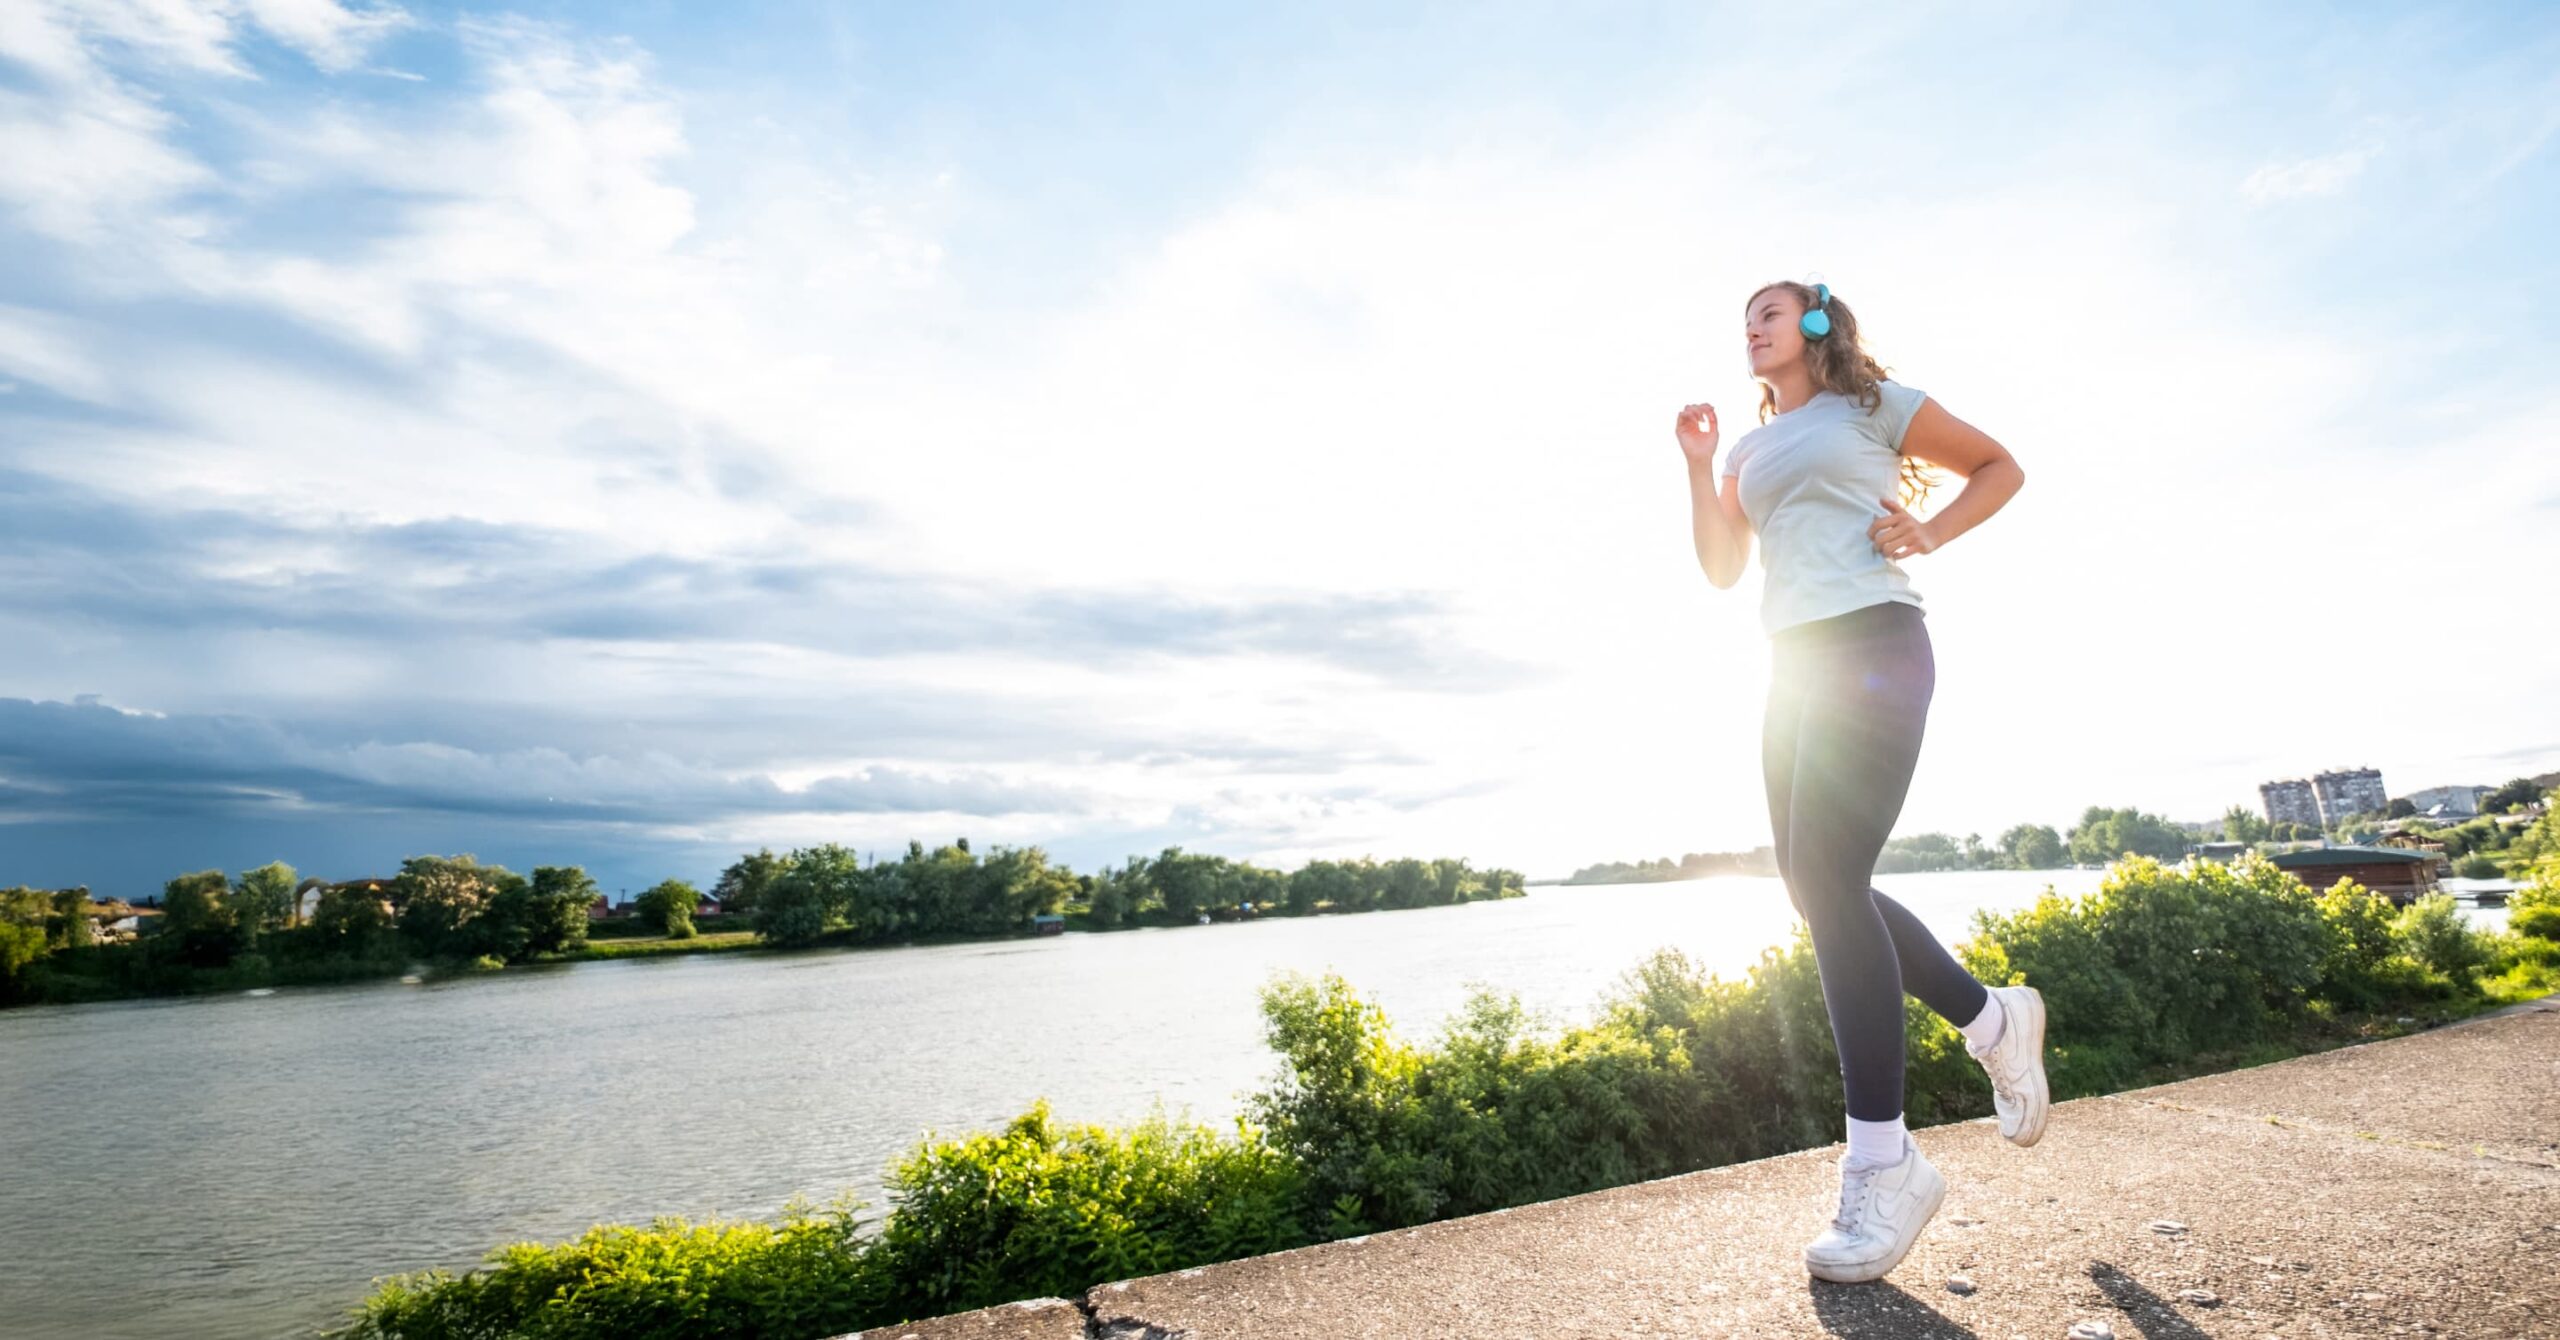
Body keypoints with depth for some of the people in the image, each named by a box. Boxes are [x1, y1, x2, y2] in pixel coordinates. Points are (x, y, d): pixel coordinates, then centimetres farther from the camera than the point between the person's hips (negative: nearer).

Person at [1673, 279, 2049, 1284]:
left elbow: (2001, 467, 12)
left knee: (1828, 882, -18)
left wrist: (1930, 533, -4)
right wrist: (1700, 463, 6)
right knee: (1817, 890, 4)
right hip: (1797, 664, 7)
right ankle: (1993, 1020, 26)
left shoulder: (1871, 403, 9)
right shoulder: (1752, 451, 24)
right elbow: (1721, 568, 15)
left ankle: (1883, 1165, -11)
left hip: (1874, 645, -7)